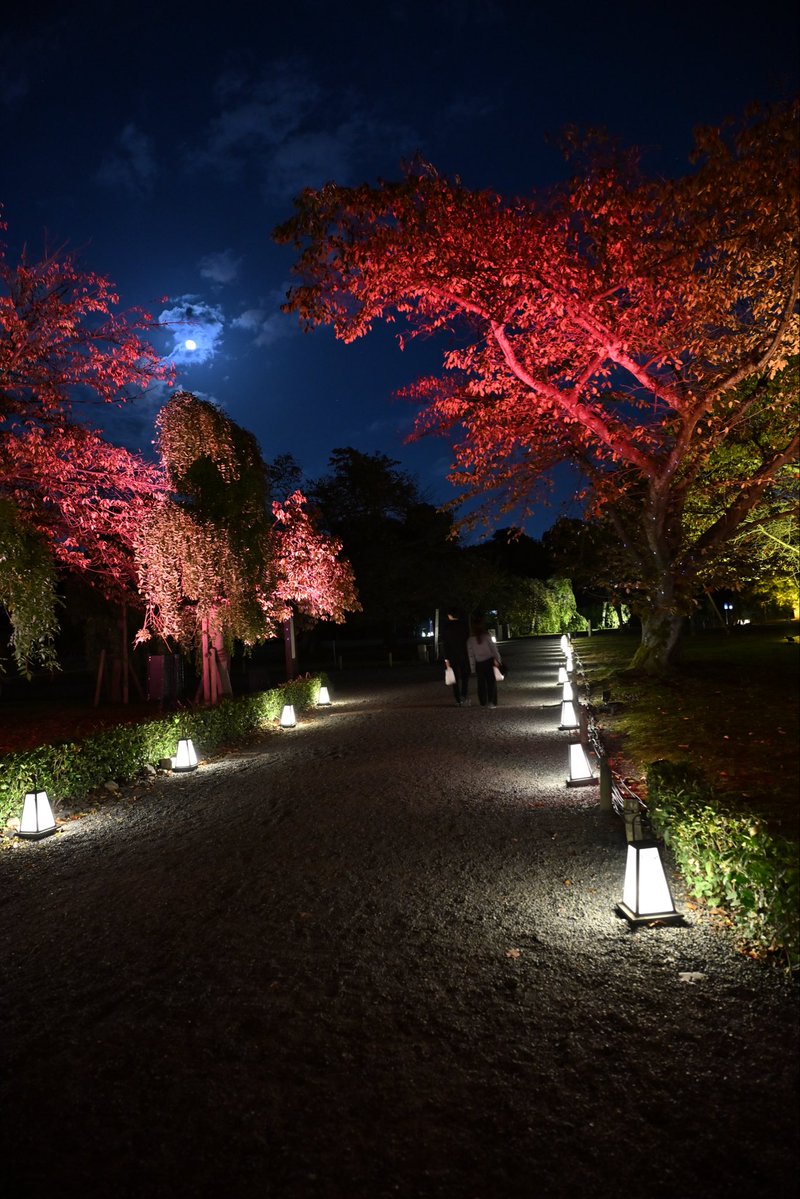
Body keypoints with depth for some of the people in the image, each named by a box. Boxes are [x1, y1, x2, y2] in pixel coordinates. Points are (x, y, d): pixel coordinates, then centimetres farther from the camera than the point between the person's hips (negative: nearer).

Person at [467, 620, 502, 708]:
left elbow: (470, 654, -2)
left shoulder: (470, 640, -5)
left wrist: (473, 667, 4)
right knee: (491, 682, 5)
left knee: (481, 683, 12)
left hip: (479, 664, 2)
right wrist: (497, 659, -2)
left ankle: (483, 703, 14)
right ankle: (491, 702, 1)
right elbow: (493, 649, -8)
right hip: (489, 661, -1)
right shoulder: (487, 637, -8)